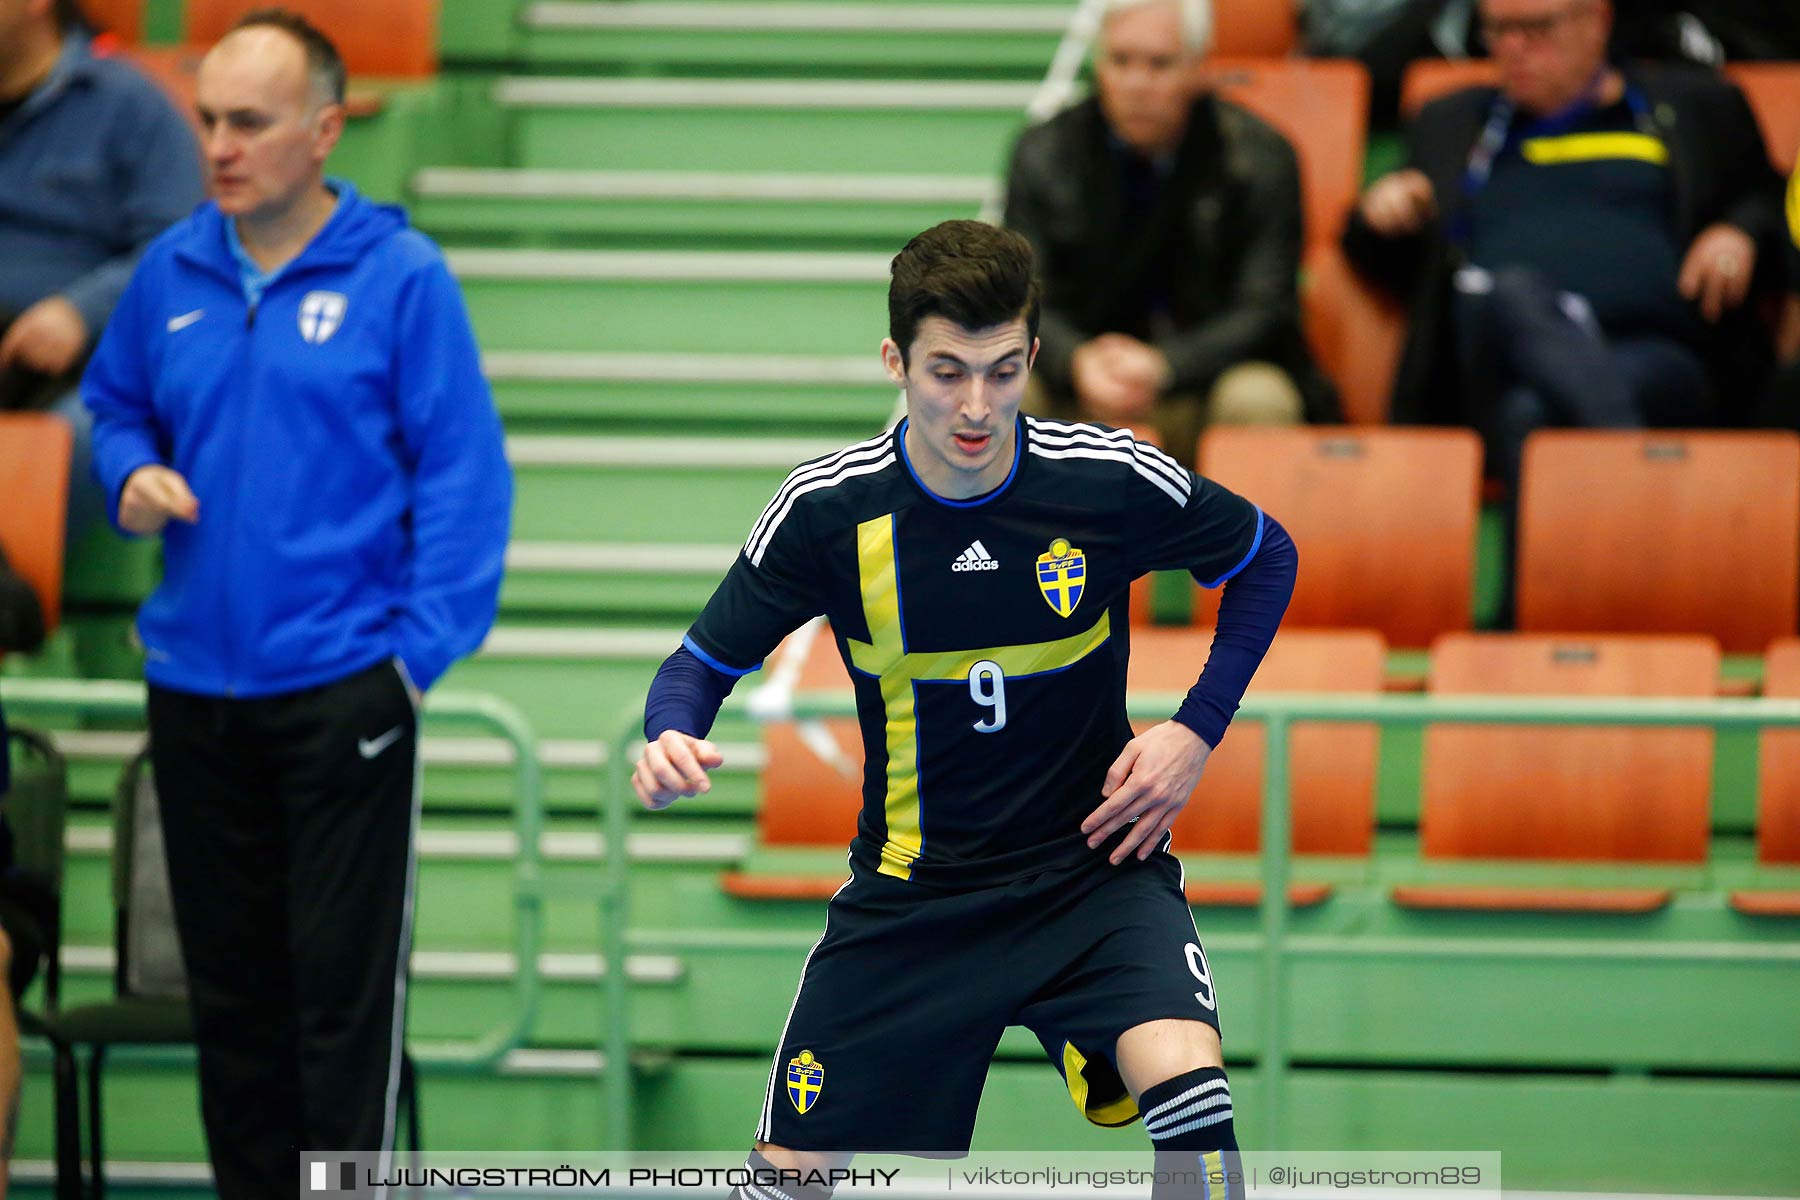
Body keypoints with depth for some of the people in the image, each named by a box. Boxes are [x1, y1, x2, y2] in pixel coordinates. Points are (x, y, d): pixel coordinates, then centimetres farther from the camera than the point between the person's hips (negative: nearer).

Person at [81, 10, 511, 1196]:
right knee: (230, 986, 11)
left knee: (344, 983, -4)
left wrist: (420, 649, -14)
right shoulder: (171, 274, 7)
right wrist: (133, 476, 1)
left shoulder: (401, 277, -6)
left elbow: (463, 476, -7)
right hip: (196, 687, 5)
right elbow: (117, 406, 23)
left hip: (344, 686, -5)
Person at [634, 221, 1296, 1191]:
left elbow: (1266, 557, 5)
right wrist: (671, 743, -24)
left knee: (1186, 1089, -29)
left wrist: (1197, 731, -5)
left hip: (1094, 866, -1)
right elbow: (703, 664, -1)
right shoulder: (827, 509, -12)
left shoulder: (1111, 481, -14)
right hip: (910, 889, 1)